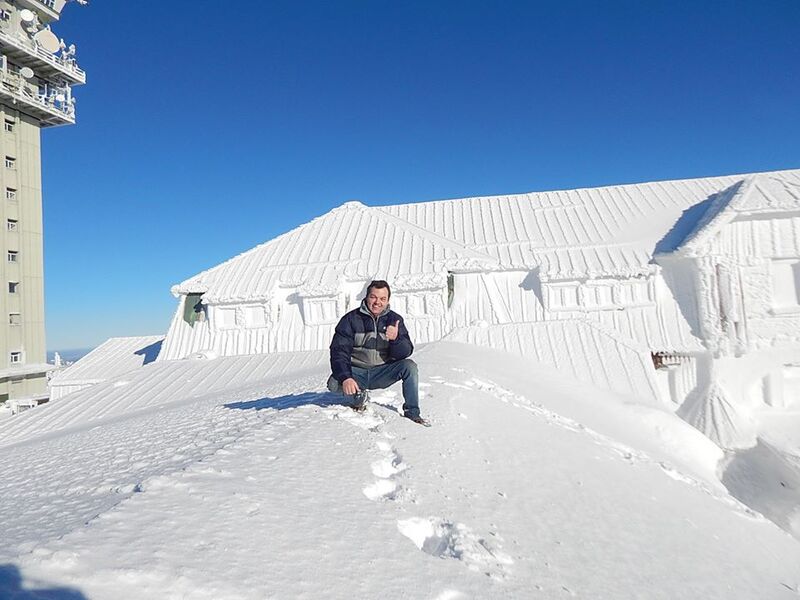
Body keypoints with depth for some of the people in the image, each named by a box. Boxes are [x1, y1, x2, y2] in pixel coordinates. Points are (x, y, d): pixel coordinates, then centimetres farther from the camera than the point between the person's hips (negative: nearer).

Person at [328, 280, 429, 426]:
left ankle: (412, 412, -8)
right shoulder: (351, 319, -6)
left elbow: (406, 352, -8)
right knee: (334, 384, -29)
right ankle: (359, 394, 6)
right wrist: (345, 378, -28)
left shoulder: (395, 319, 0)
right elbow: (339, 350, -12)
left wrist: (396, 338, -31)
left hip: (382, 373, 1)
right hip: (356, 372, -1)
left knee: (410, 366, -24)